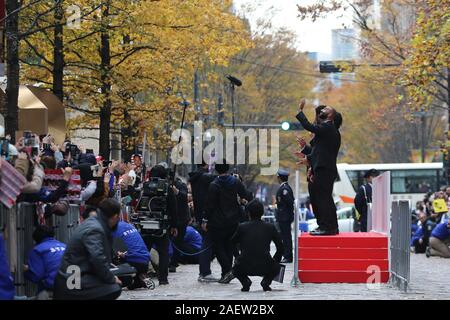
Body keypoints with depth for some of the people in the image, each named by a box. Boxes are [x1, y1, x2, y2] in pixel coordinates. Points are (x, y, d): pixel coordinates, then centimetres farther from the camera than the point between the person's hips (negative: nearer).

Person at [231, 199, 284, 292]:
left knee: (236, 268, 34)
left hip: (245, 268, 0)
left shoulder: (242, 227, 3)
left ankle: (245, 281, 5)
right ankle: (266, 281, 6)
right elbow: (280, 247, 12)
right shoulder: (270, 227, 5)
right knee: (276, 267, 33)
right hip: (265, 268, 0)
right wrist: (275, 261, 26)